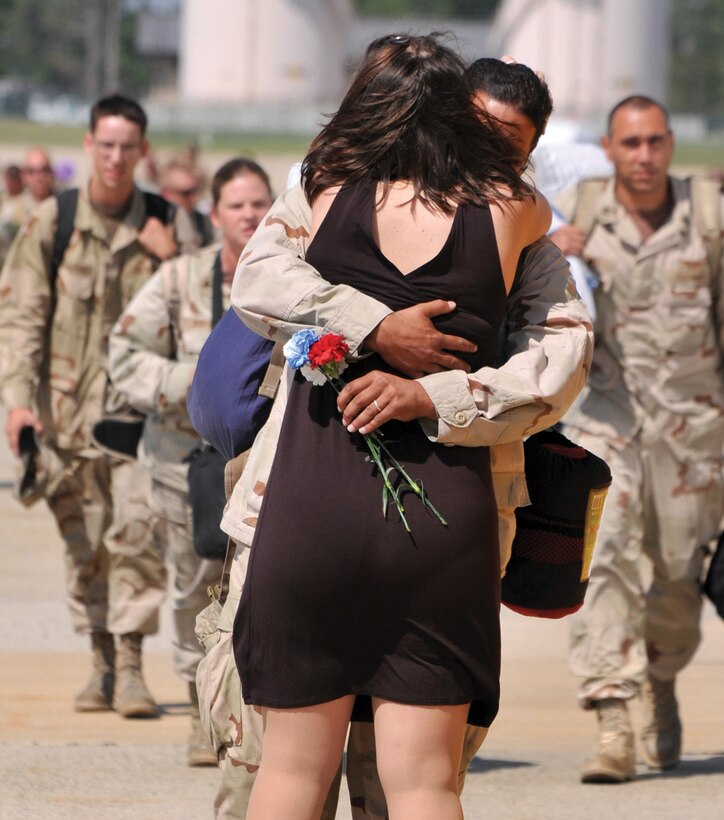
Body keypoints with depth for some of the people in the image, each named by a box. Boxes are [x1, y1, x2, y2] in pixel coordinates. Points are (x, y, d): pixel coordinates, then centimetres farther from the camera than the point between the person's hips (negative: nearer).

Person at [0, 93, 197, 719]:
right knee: (85, 542, 5)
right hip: (69, 404, 1)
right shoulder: (52, 223, 2)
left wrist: (172, 261, -9)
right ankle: (101, 664, 15)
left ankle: (131, 667, -8)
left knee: (137, 528, -12)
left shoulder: (165, 225, 4)